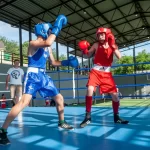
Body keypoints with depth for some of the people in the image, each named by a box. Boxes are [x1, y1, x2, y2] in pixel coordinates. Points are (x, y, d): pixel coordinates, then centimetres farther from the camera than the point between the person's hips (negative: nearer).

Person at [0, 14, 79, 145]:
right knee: (25, 101, -26)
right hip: (33, 76, -9)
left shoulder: (48, 48, 16)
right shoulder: (33, 43, -9)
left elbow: (54, 62, 26)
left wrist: (67, 62, 13)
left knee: (59, 98, 13)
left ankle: (62, 123, 32)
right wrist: (57, 27, -19)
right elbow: (48, 42, -29)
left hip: (43, 76, 9)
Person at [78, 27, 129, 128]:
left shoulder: (113, 45, 4)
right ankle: (88, 117, -11)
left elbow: (119, 57, -12)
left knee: (115, 94, 2)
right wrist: (84, 50, -15)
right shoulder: (96, 45, 2)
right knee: (90, 90, -23)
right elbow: (87, 56, 6)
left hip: (107, 73, 2)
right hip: (96, 71, -1)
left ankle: (116, 117, 22)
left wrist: (112, 46, -21)